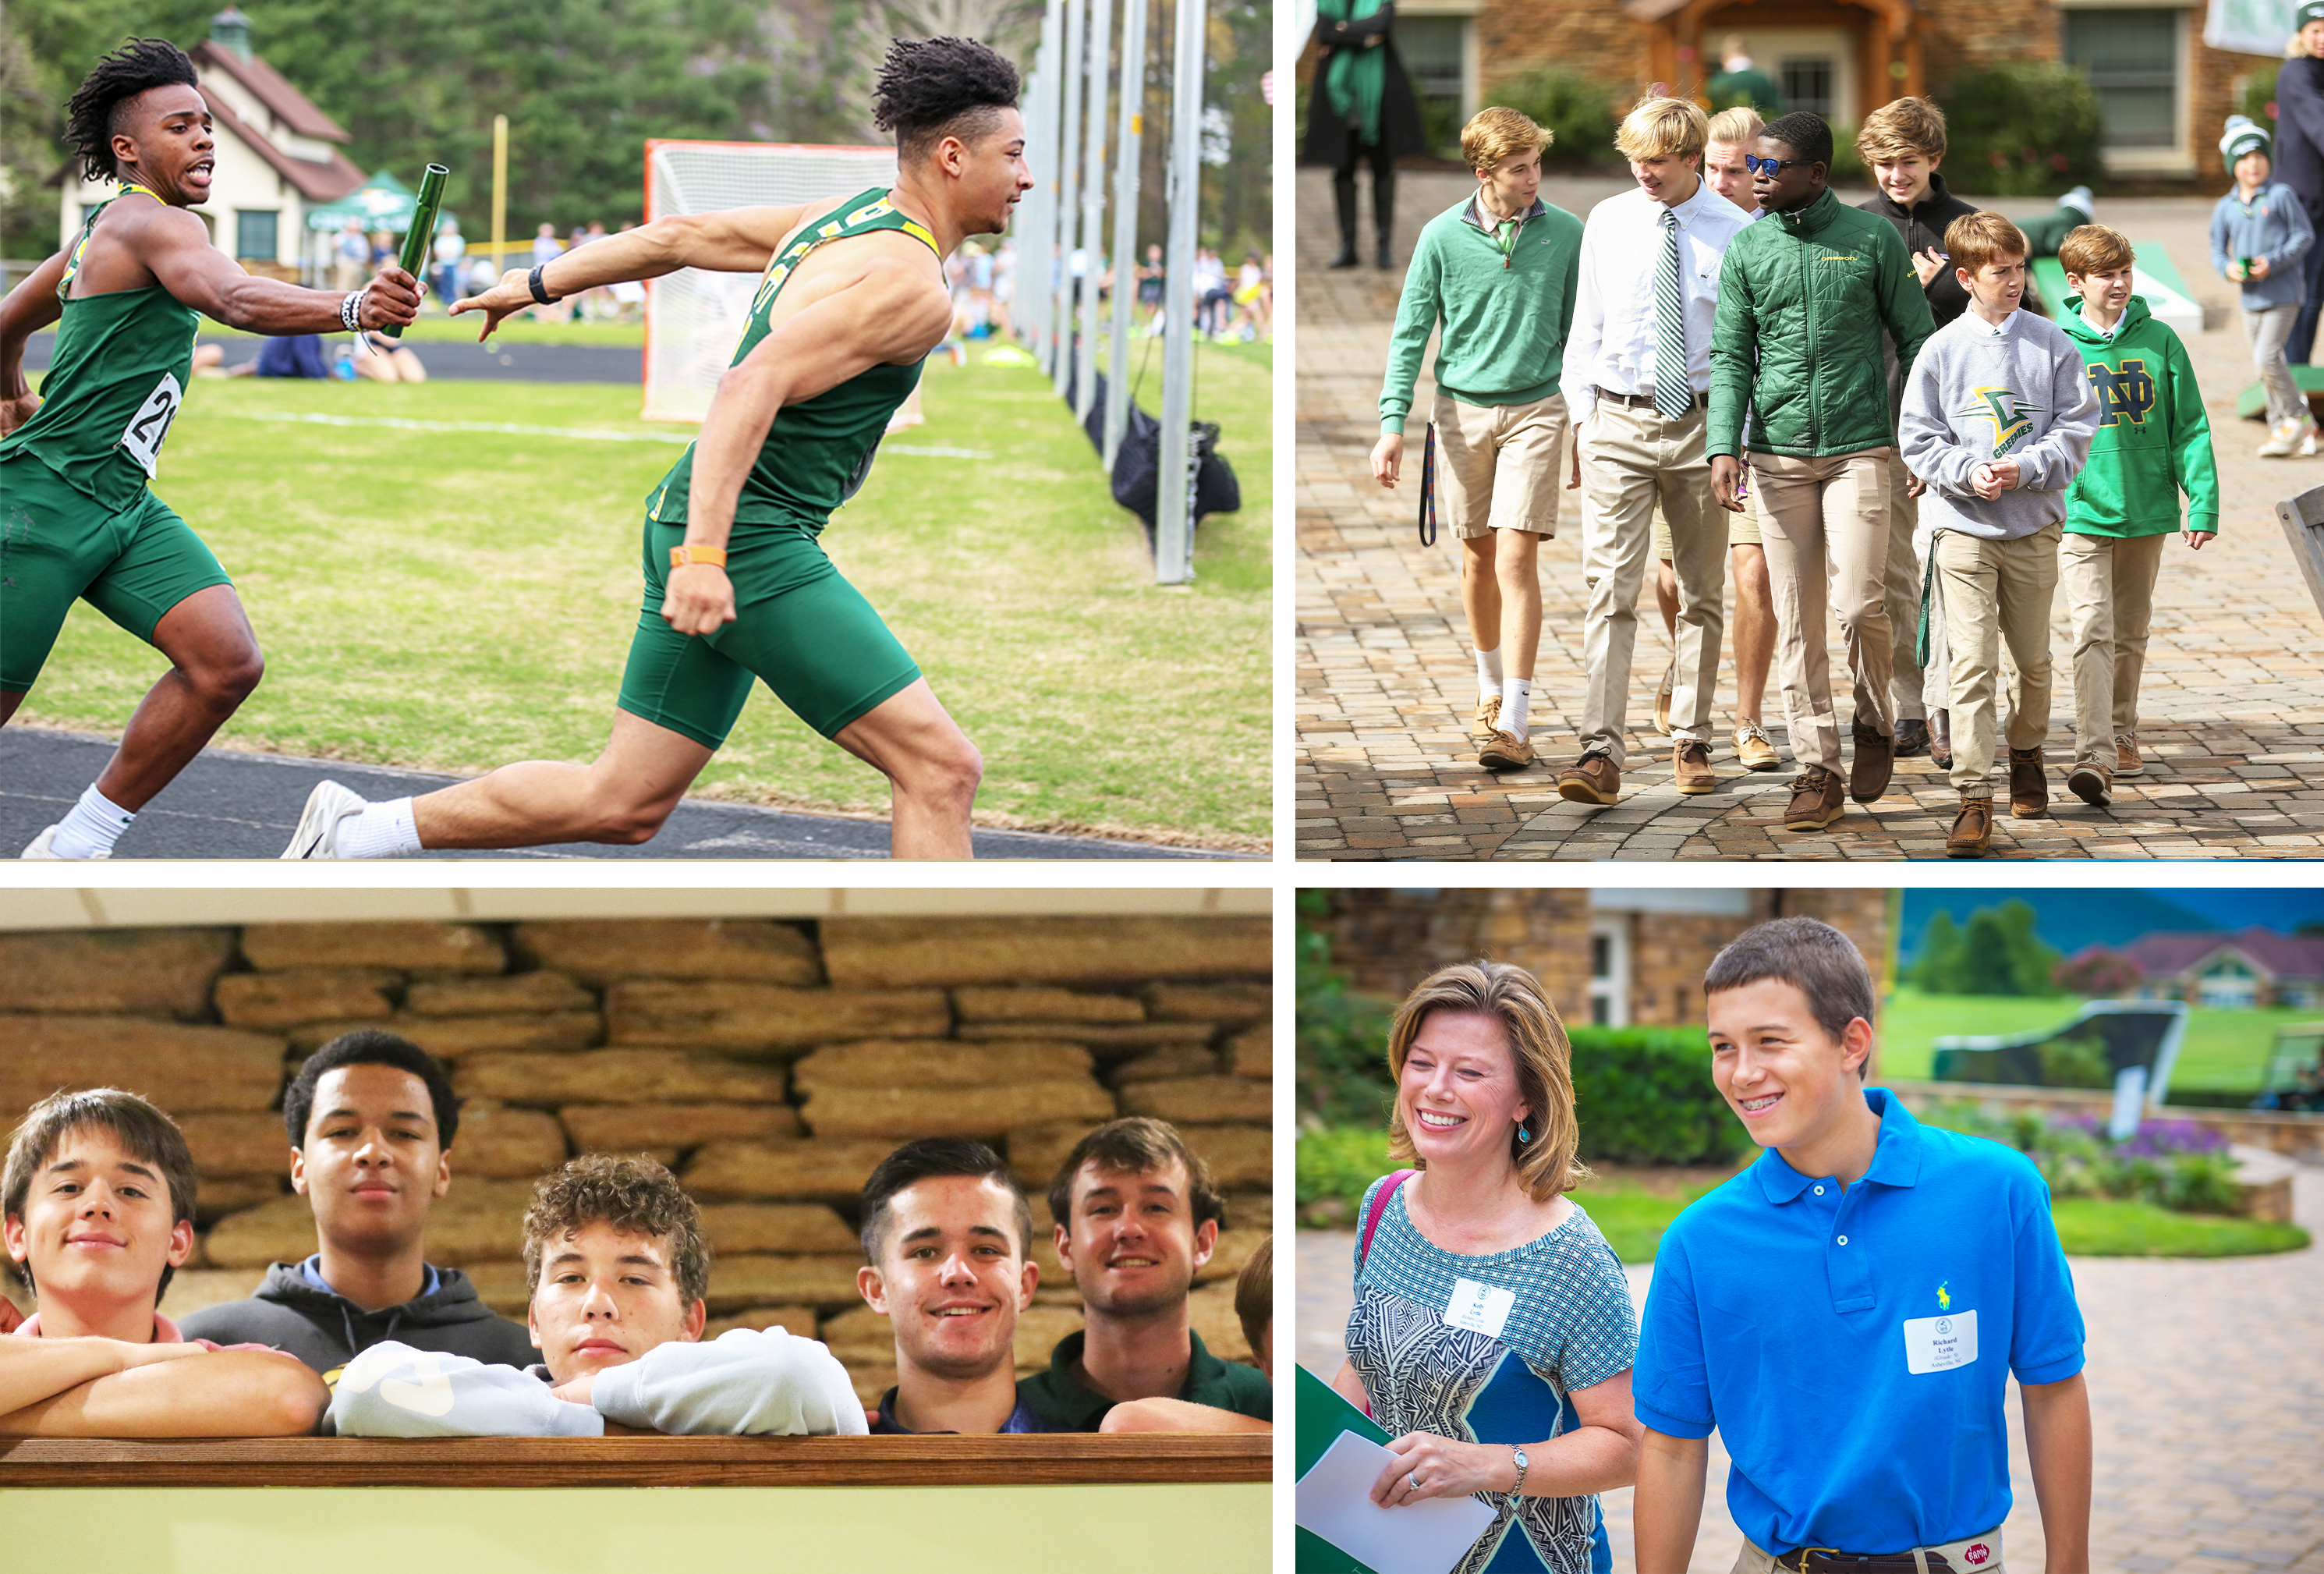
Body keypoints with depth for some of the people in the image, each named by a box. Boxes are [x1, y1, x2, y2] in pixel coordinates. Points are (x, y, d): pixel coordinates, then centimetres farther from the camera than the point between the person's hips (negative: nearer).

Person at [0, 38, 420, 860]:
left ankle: (69, 851, -1)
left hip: (125, 503, 9)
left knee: (227, 663, -10)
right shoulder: (151, 223, -14)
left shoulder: (106, 230, 17)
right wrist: (352, 307, -51)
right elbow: (238, 300, -36)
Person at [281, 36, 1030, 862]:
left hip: (699, 526, 10)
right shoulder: (909, 286, -17)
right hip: (751, 542, -10)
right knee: (941, 768, -11)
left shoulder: (842, 219, 13)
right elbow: (751, 385, -28)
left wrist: (538, 283, 31)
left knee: (620, 806, 15)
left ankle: (356, 829, 21)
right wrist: (703, 554, -34)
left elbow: (678, 236, 20)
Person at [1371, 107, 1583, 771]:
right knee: (1477, 558, 13)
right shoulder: (1443, 236, -3)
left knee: (1516, 559, -11)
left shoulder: (1565, 234, -2)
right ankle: (1491, 686, 35)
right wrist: (1392, 423, -6)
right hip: (1462, 410, 2)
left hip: (1535, 409, -1)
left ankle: (1512, 721, -15)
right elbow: (1411, 333, 1)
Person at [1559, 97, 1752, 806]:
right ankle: (1602, 752, -14)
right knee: (1611, 591, -9)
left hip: (1701, 425, 0)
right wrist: (1580, 416, 7)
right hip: (1617, 425, 0)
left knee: (1703, 594, 10)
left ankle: (1691, 743, 21)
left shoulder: (1734, 232, -2)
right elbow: (1586, 326, 11)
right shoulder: (1607, 223, 4)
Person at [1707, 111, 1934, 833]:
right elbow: (1731, 356, 5)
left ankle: (1874, 724, 16)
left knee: (1859, 604, -12)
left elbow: (1916, 338, 5)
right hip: (1777, 452, 3)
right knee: (1797, 619, 2)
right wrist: (1724, 446, -7)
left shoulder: (1872, 240, 0)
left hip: (1858, 448, -2)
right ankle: (1817, 772, 8)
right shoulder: (1747, 249, 6)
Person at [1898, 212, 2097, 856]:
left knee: (2033, 657, 14)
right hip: (1962, 525, -2)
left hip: (2033, 524, 2)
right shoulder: (1941, 350, -1)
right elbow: (1918, 439, 2)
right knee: (1972, 662, -10)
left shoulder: (2053, 345, 1)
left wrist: (2025, 467, -14)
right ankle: (1974, 797, -11)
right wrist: (1968, 471, -14)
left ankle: (2026, 752, 41)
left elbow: (2077, 430, 1)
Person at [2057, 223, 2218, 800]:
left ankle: (2120, 734, 32)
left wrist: (2203, 503, -1)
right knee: (2092, 630, -14)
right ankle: (2094, 756, -21)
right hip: (2079, 513, -3)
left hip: (2147, 512, 3)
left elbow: (2190, 428, 5)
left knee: (2130, 633, 15)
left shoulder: (2158, 340, 3)